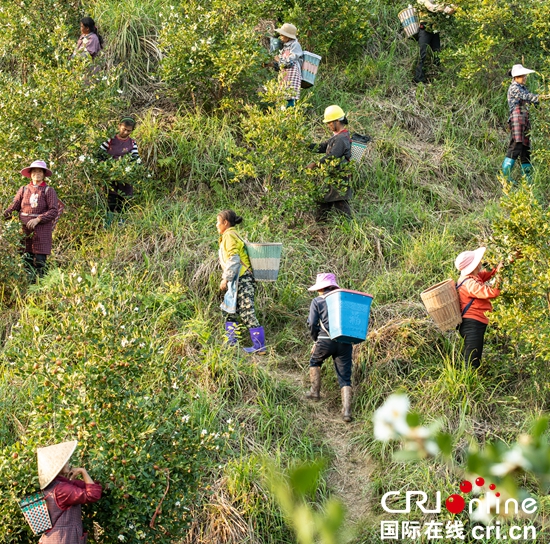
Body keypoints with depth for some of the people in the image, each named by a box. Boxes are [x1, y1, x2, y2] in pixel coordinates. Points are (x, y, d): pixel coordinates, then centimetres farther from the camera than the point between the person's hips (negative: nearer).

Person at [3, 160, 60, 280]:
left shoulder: (49, 191, 3)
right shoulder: (23, 190, 13)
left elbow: (54, 211, -5)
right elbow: (14, 206, 5)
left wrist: (38, 219, -16)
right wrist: (4, 215, -16)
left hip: (42, 229, -3)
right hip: (24, 229, 3)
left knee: (40, 260, -7)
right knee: (26, 260, 2)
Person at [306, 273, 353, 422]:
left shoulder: (317, 301, 6)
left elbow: (312, 323, 0)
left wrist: (316, 340, 13)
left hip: (326, 341, -2)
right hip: (345, 342, 2)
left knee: (315, 362, 30)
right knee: (345, 378, 3)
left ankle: (315, 392, 30)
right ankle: (347, 411, -9)